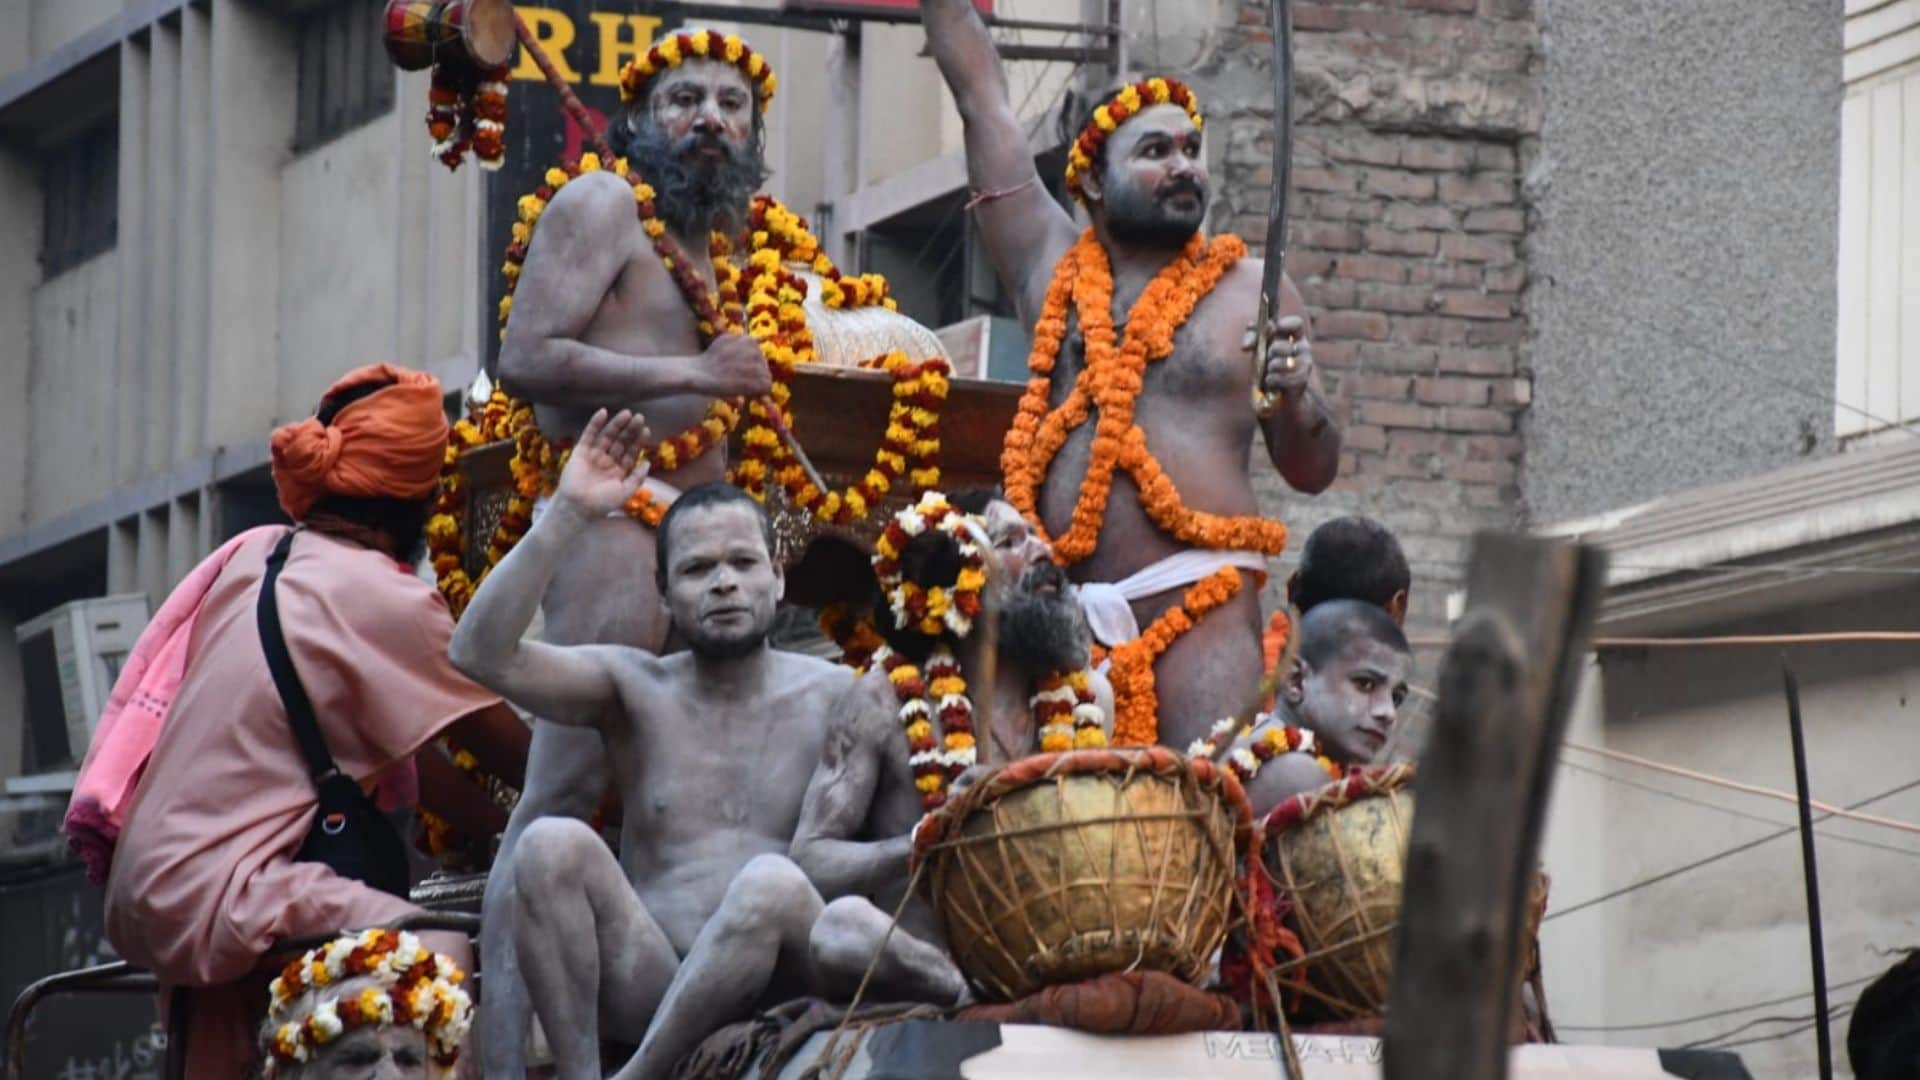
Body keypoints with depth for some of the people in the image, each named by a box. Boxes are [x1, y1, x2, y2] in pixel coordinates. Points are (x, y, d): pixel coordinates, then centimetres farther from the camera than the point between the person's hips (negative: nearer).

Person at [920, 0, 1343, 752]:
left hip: (1199, 601, -2)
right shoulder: (1049, 264, 17)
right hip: (1060, 604, 2)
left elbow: (1313, 472, 12)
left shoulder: (1251, 291, 13)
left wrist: (1295, 398, -8)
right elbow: (980, 94, 19)